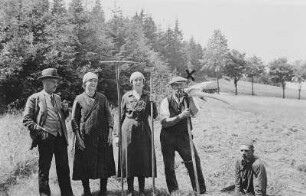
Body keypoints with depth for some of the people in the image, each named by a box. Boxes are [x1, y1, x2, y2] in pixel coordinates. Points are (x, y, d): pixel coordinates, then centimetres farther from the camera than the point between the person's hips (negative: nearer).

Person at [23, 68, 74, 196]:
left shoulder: (57, 98, 18)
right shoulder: (34, 98, 0)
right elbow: (26, 120, -3)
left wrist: (65, 112, 6)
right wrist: (40, 130, -15)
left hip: (60, 137, 5)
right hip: (46, 138, -5)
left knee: (64, 168, 8)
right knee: (44, 169, 4)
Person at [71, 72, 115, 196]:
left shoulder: (102, 98, 9)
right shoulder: (79, 99, 2)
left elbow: (108, 116, 9)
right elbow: (74, 120, 2)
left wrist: (110, 132, -2)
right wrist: (78, 137, -6)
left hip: (102, 137, 2)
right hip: (85, 137, -2)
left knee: (104, 164, 4)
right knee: (85, 165, 3)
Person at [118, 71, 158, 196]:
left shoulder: (148, 96, 5)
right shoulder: (126, 96, 5)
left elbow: (154, 115, 1)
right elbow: (121, 116, 8)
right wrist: (118, 134, 4)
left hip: (143, 130, 0)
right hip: (128, 130, 0)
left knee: (143, 158, 3)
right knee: (129, 158, 2)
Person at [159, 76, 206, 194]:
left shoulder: (187, 99, 3)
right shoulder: (166, 101, -5)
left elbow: (195, 114, -14)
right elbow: (164, 121, -15)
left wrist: (189, 100, -23)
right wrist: (180, 116, -23)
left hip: (183, 136, 1)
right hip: (168, 138, -1)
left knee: (194, 160, -9)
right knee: (169, 166, 7)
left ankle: (200, 190, 1)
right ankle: (173, 191, 22)